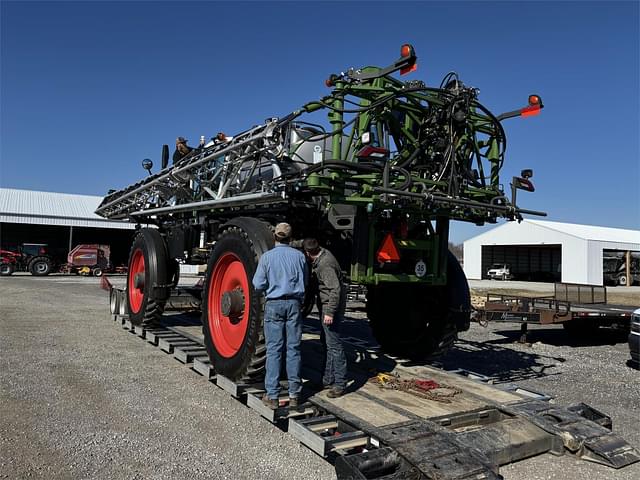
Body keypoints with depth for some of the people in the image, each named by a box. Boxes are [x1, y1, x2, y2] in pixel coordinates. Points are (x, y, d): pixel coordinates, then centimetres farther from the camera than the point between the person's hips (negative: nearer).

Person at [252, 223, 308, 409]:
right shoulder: (299, 256, 1)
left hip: (274, 304, -2)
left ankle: (272, 395, 6)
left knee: (274, 350, 3)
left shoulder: (267, 257, -4)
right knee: (294, 349, 7)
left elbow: (258, 284, -4)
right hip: (294, 304, 2)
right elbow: (305, 282, 10)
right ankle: (294, 395, 14)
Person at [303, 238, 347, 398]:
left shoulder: (325, 265, -24)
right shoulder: (324, 253, 5)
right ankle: (328, 379, 27)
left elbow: (335, 289, -28)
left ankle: (340, 384, 1)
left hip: (332, 307, -11)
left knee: (334, 345, -6)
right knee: (326, 342, 17)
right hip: (326, 306, 11)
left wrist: (330, 312, -28)